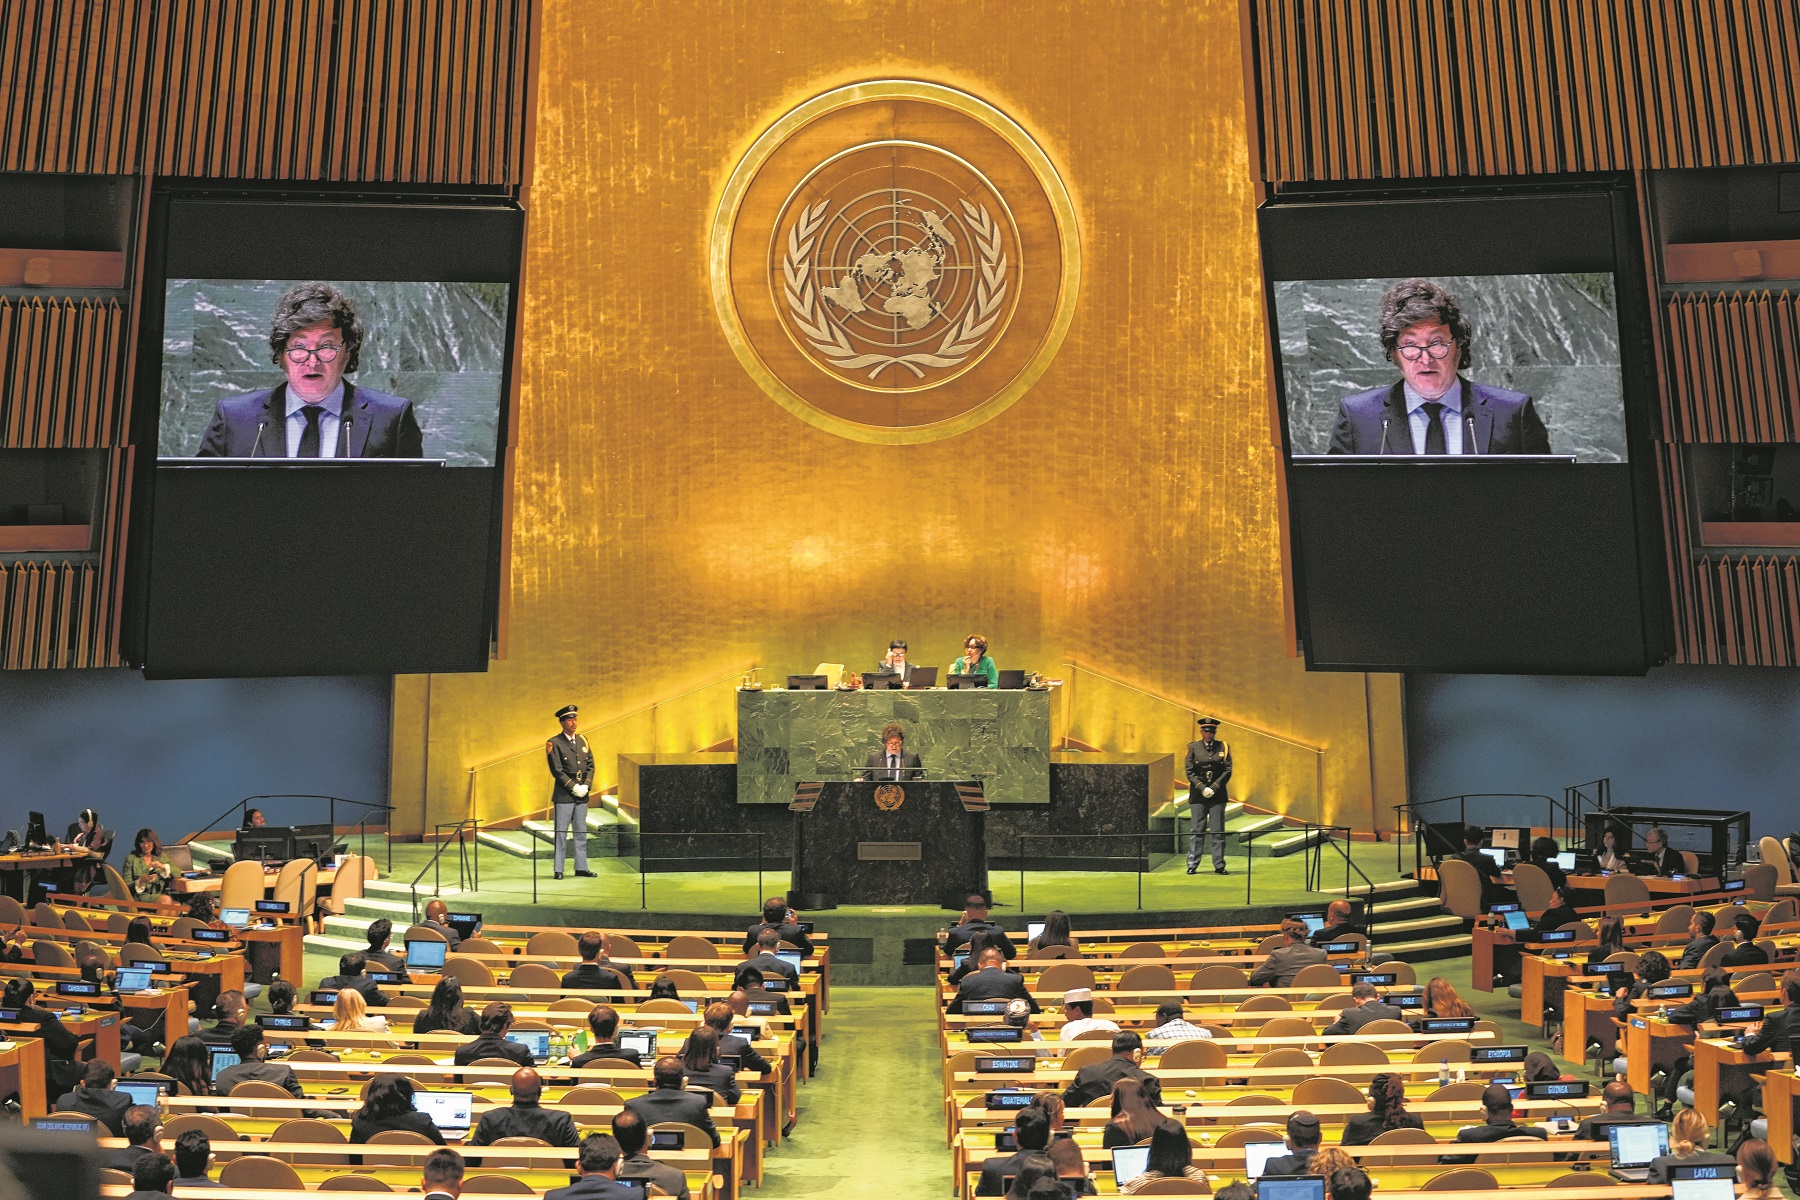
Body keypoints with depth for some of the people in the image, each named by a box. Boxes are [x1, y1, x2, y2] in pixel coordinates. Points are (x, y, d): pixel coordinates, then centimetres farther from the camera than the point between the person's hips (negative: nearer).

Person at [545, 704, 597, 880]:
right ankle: (557, 869, 5)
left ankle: (581, 867, 14)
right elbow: (557, 771, -10)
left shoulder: (582, 740, 12)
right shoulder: (554, 743, -5)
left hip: (582, 795, 5)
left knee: (581, 833, 8)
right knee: (561, 833, -1)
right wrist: (574, 787, -14)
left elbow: (590, 765, 11)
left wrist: (586, 785, -4)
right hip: (564, 795, -5)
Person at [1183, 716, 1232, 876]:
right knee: (1196, 831, -1)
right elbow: (1189, 771, 0)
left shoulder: (1223, 747, 6)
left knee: (1218, 831, 3)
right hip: (1198, 795, -1)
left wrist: (1214, 788, -9)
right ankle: (1192, 865, 4)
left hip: (1218, 795, 1)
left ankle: (1219, 865, 9)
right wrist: (1202, 788, -11)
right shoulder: (1193, 747, 4)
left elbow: (1227, 771, 2)